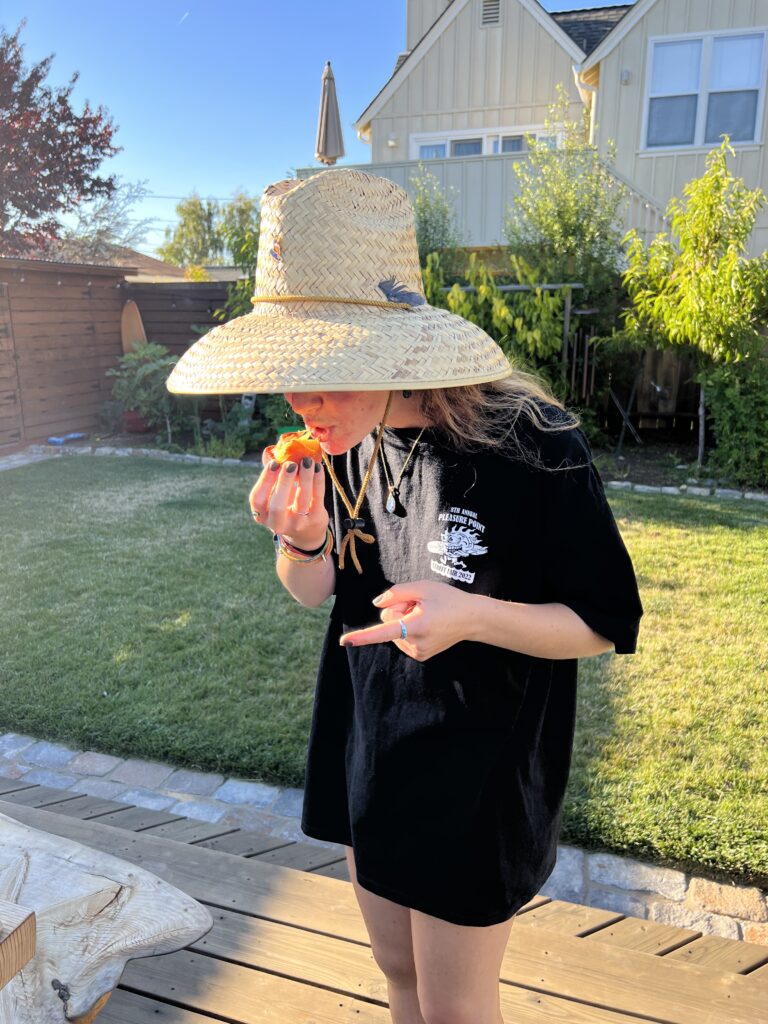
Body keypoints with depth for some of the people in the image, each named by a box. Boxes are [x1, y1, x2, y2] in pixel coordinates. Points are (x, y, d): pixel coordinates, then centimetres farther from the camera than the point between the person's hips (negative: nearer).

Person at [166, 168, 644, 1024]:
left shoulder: (531, 448, -26)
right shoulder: (341, 439, -10)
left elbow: (606, 626, -15)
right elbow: (314, 591, 2)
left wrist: (472, 615, -32)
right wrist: (302, 540, -21)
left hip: (477, 775, -5)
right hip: (366, 748, 5)